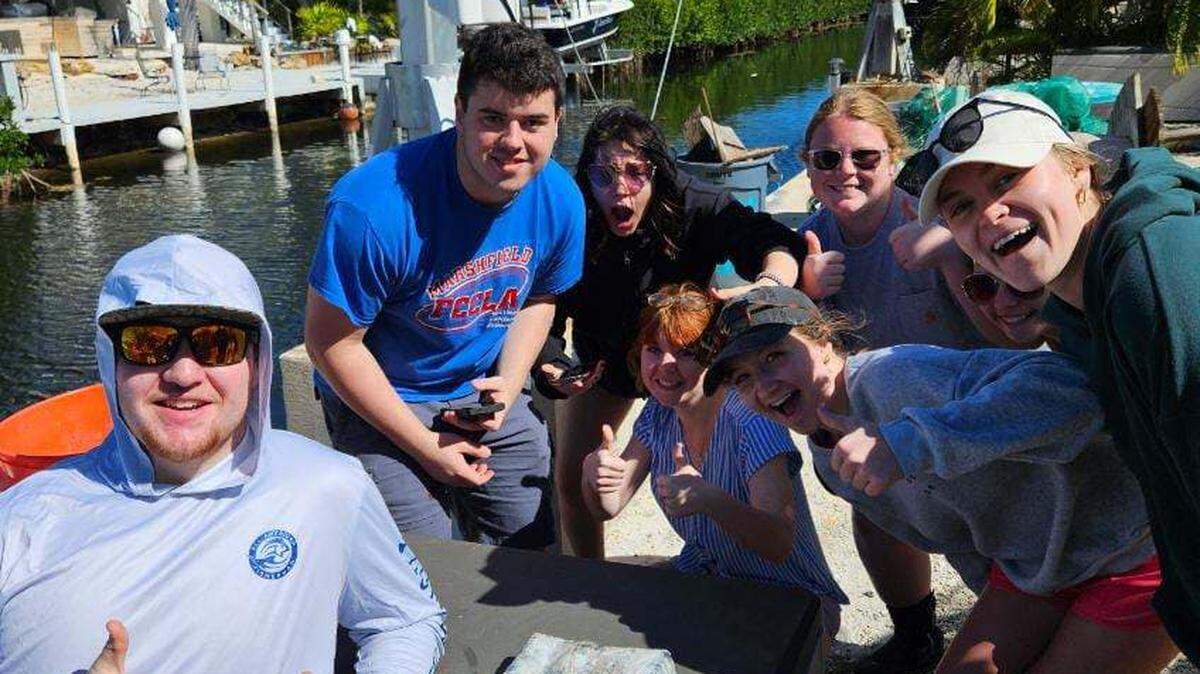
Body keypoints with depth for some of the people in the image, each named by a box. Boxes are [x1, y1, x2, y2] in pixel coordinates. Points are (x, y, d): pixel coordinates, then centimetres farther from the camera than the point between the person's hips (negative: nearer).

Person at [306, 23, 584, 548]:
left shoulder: (560, 199, -13)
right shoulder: (373, 209, -30)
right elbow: (330, 341, -20)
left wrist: (509, 382, -11)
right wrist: (427, 449, -16)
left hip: (483, 389, 5)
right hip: (379, 400, -4)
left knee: (534, 544, 12)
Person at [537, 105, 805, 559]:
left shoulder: (695, 206, -32)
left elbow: (776, 243, -44)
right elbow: (544, 317, -24)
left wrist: (768, 284, -67)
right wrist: (551, 369, -44)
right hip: (604, 359, 2)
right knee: (570, 479, 8)